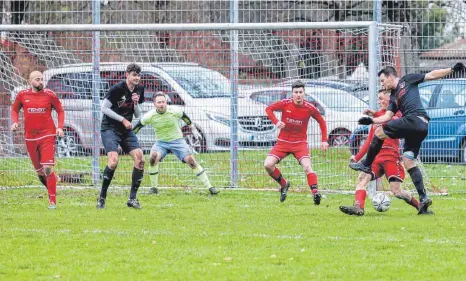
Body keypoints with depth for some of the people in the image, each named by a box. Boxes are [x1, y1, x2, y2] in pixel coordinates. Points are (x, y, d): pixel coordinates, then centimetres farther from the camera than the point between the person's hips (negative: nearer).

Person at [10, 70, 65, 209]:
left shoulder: (49, 95, -3)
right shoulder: (22, 95, 2)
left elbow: (60, 110, 7)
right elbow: (15, 109, 17)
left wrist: (60, 127, -5)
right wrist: (15, 122, -1)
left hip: (47, 135, -3)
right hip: (30, 136, 3)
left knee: (47, 168, -15)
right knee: (39, 171, 10)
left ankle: (53, 201, -11)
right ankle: (51, 190, 35)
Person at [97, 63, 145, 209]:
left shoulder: (139, 90, 6)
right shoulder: (117, 88, -14)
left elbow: (138, 115, 12)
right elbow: (104, 108, -12)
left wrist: (136, 103, -8)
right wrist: (123, 119, -15)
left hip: (126, 130, 6)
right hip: (110, 128, -6)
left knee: (140, 159, -10)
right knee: (113, 161, -24)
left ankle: (132, 198, -2)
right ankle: (102, 197, -9)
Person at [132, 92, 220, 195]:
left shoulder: (175, 111, -14)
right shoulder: (149, 116, -13)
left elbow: (184, 116, 7)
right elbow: (139, 125, 3)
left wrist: (193, 129, 18)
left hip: (177, 140, 0)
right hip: (161, 142, 0)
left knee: (191, 160, -14)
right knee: (153, 158, -28)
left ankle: (209, 187, -7)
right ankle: (154, 187, -12)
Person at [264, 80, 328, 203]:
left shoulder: (309, 108, -9)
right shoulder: (285, 104, -10)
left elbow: (321, 121, 7)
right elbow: (269, 109, 5)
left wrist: (324, 140, 0)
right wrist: (276, 122, -14)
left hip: (300, 143, -2)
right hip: (283, 142, 2)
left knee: (307, 166, -24)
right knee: (268, 165, -11)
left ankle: (315, 192, -27)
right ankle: (283, 184, 12)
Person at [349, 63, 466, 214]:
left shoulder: (407, 80, 12)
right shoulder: (394, 97, 30)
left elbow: (431, 75, 10)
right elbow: (387, 116, 19)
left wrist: (452, 69, 2)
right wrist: (371, 120, 3)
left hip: (415, 119, -9)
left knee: (379, 132, -6)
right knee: (409, 161, 4)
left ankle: (366, 165, 4)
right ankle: (423, 198, -1)